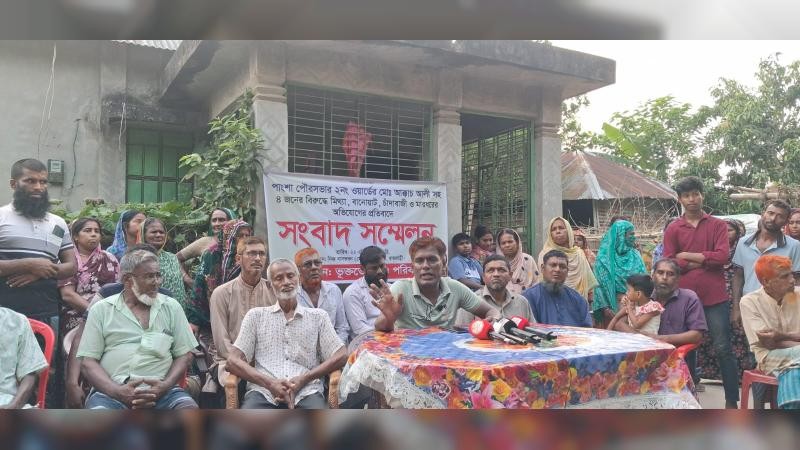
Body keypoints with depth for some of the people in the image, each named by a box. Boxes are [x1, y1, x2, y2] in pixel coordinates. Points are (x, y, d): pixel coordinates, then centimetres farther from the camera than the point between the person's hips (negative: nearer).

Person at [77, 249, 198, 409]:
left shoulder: (171, 307, 14)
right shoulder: (101, 309, 11)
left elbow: (185, 354, 11)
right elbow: (88, 362, 5)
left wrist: (165, 386, -8)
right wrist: (118, 391, -13)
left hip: (161, 390, 1)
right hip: (111, 391, -1)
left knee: (189, 408, -29)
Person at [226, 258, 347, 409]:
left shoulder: (318, 316, 18)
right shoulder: (256, 315, 18)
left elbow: (341, 356, 9)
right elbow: (233, 361, 9)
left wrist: (303, 379, -6)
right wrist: (270, 383, -8)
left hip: (306, 392, 1)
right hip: (264, 391, 0)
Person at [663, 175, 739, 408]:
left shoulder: (718, 225, 6)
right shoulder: (673, 229, 6)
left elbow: (722, 256, -7)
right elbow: (669, 264, -4)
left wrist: (688, 256, -7)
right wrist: (705, 261, -7)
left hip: (715, 297, -1)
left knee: (723, 349, 2)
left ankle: (732, 401, 12)